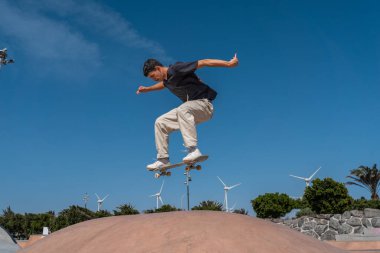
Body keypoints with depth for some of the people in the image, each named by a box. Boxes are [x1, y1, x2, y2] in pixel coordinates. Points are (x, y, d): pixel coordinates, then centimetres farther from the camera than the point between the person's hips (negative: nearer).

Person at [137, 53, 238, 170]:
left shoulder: (177, 69, -15)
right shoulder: (166, 80, 11)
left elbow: (203, 62, -19)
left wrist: (228, 63, -23)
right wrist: (147, 89, 44)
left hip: (204, 104, -9)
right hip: (189, 108, 9)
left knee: (183, 109, -40)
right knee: (160, 123, 4)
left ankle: (194, 150, -44)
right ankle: (163, 159, 4)